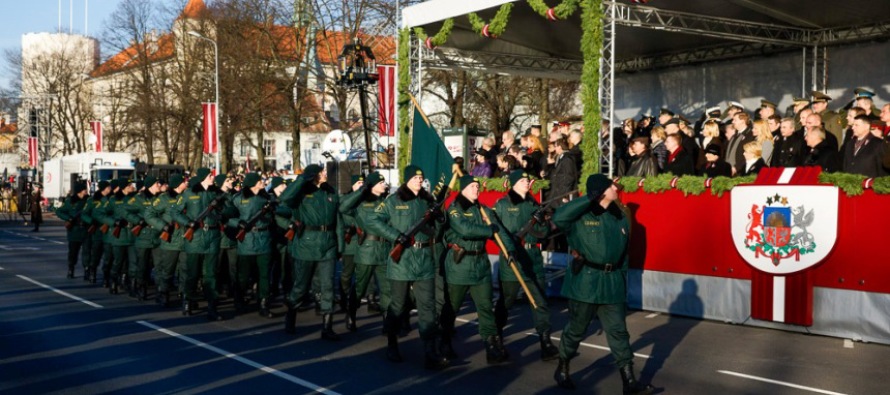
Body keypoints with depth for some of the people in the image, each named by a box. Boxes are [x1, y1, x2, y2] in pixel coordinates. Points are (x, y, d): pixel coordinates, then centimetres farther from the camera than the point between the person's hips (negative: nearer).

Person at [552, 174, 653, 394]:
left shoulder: (620, 217, 9)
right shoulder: (582, 215, -7)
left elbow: (623, 254, 16)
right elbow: (558, 218, -28)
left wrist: (622, 282, 15)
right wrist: (589, 199, -23)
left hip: (612, 283, 5)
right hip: (585, 282, -5)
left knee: (619, 332, 5)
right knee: (576, 330, 8)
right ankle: (562, 370, 29)